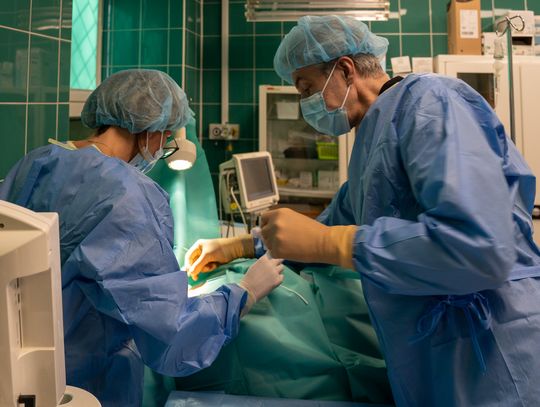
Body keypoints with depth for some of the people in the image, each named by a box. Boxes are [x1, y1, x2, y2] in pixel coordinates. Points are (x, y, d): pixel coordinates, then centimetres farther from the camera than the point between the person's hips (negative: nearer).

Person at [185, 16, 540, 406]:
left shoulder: (427, 100, -16)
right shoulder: (371, 141, 13)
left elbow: (479, 247, -30)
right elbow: (331, 227, 24)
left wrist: (321, 242, -24)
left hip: (492, 366, -9)